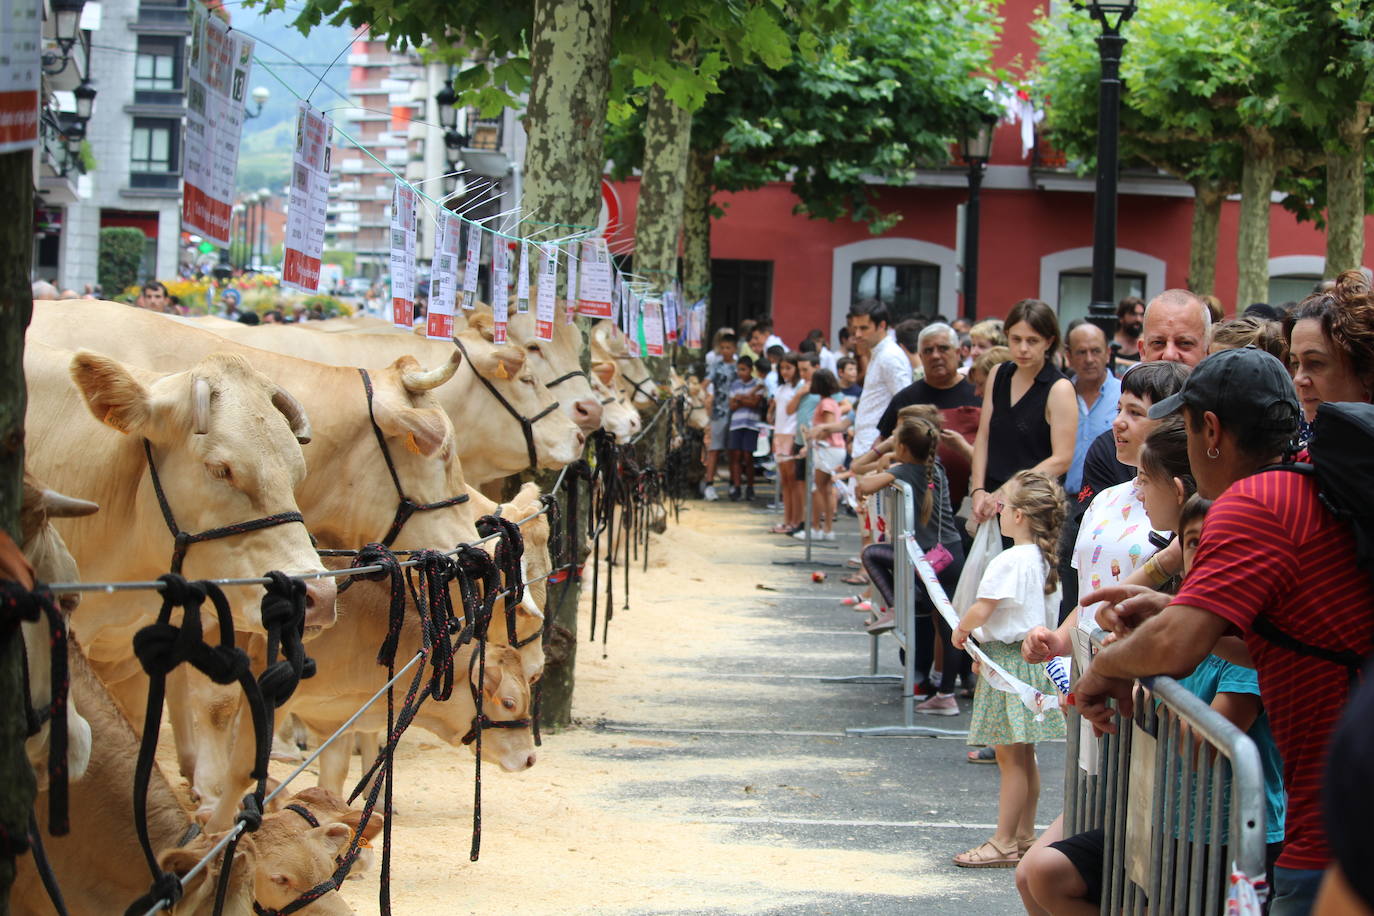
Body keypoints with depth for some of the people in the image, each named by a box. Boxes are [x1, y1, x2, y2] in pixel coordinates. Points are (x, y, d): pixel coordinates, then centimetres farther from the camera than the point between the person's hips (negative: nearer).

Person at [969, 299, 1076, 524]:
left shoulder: (1059, 389, -8)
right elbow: (983, 437, 11)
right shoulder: (999, 375, 10)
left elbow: (1061, 460, -12)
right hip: (992, 499, 5)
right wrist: (978, 491, -1)